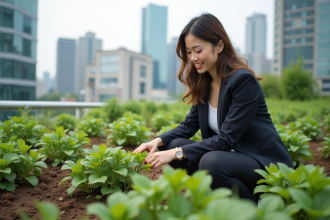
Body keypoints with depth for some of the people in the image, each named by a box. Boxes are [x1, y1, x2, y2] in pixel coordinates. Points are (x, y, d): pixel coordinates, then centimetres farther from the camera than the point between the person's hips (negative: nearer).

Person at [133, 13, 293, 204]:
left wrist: (177, 153, -27)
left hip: (267, 163, -7)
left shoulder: (243, 80, -21)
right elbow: (190, 124, 4)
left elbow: (226, 138, -24)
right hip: (231, 155, 7)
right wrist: (159, 141, -13)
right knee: (175, 144, -9)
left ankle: (255, 206, -4)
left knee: (212, 162, -34)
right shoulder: (203, 82, 3)